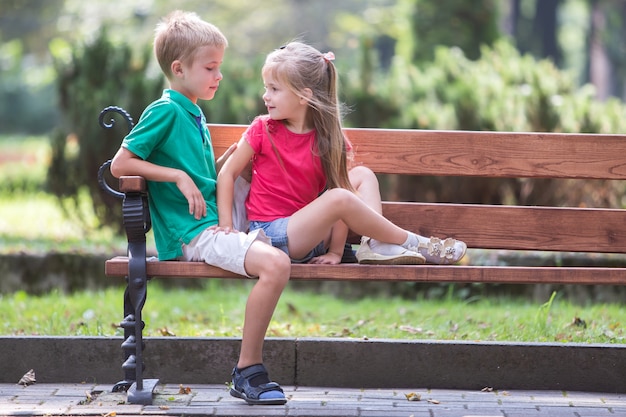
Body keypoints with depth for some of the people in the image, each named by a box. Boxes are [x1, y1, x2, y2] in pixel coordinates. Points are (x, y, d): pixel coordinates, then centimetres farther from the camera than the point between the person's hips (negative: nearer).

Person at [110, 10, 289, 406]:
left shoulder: (195, 114, 21)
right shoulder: (165, 111, -6)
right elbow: (120, 164, -11)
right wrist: (177, 175, -15)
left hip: (215, 223, 10)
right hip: (192, 234, -10)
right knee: (276, 264, -27)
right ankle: (247, 370, -21)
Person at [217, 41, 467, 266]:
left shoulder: (328, 139, 0)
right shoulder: (263, 130, -4)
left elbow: (338, 183, -5)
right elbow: (227, 173, -2)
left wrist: (335, 250, -14)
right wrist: (227, 228, -11)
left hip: (311, 234, 5)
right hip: (272, 233, -5)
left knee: (362, 175, 4)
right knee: (339, 198, -26)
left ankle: (375, 244, -18)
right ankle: (411, 243, -15)